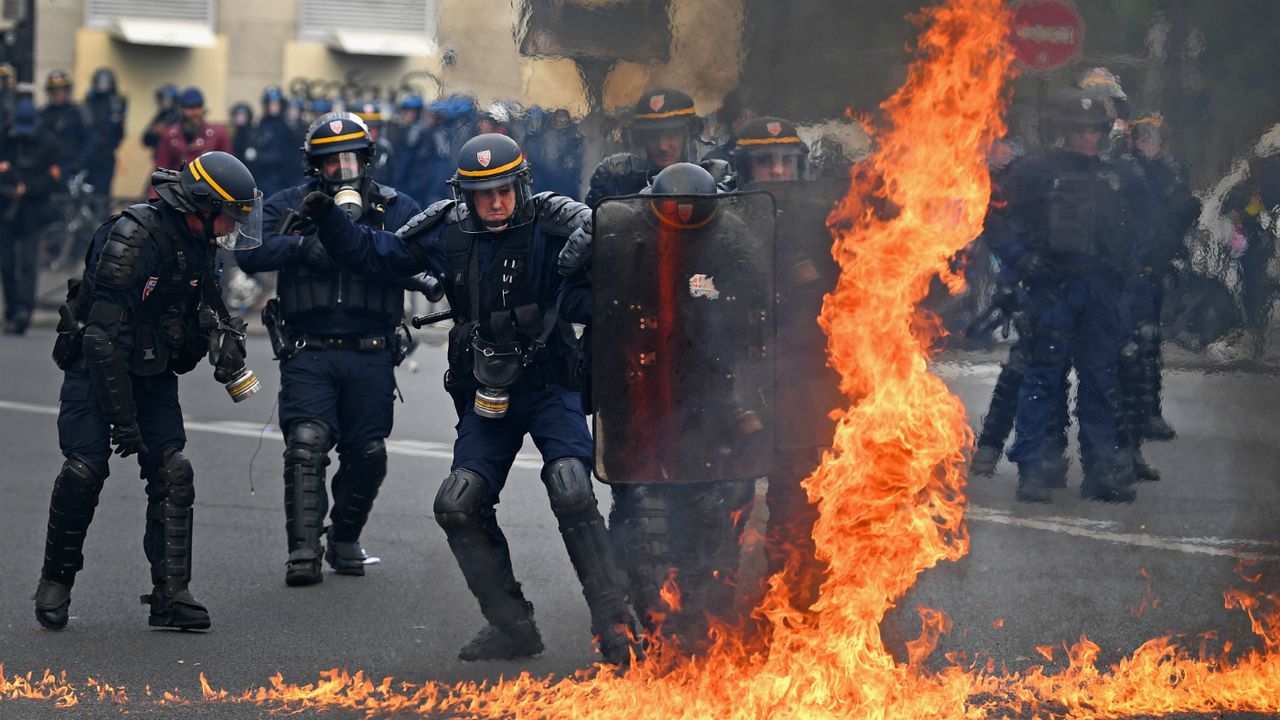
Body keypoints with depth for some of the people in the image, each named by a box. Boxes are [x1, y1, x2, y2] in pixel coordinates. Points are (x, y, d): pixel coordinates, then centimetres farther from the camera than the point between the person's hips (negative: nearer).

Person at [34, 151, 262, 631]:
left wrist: (226, 344, -1)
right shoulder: (132, 240, -27)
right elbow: (104, 336, -29)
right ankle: (55, 582, 6)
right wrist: (123, 419, -28)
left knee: (172, 473, -6)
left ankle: (171, 595, -5)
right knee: (85, 470, -14)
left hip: (153, 371, 7)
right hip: (96, 369, -7)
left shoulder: (198, 244, -1)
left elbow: (207, 304, 21)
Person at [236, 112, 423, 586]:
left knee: (367, 454, 5)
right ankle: (304, 552, -16)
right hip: (309, 352, -1)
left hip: (371, 355, 1)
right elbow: (250, 252, -7)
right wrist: (303, 245, -23)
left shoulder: (395, 208, 10)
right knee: (306, 445, -15)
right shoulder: (289, 206, 9)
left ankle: (345, 541, 27)